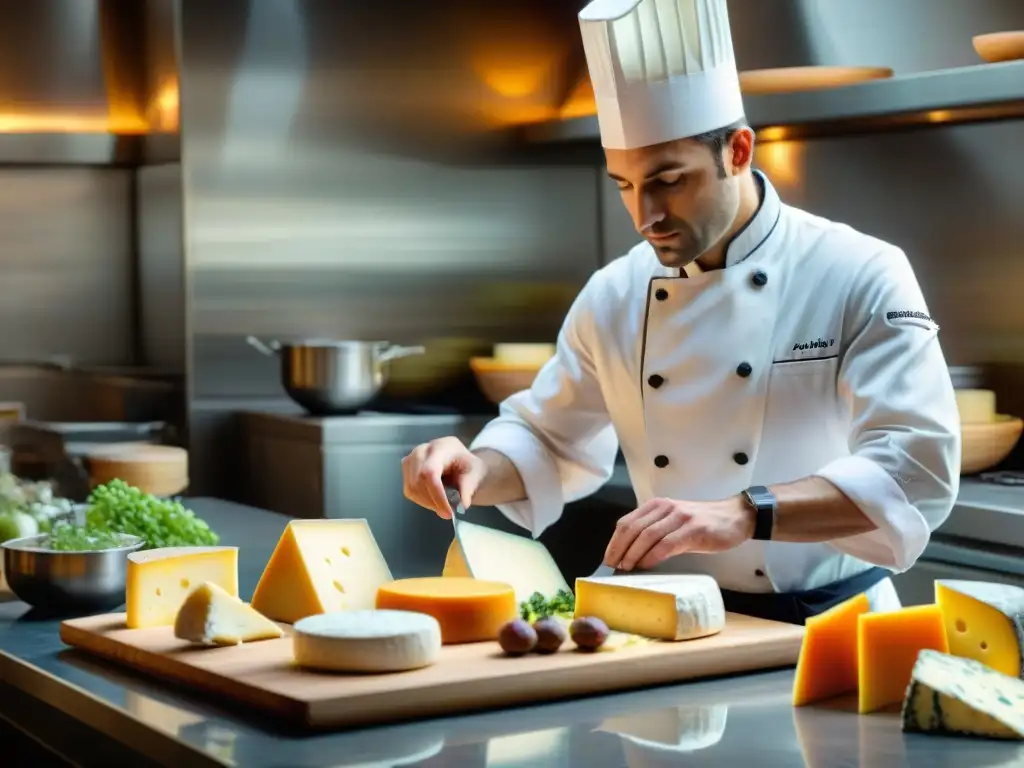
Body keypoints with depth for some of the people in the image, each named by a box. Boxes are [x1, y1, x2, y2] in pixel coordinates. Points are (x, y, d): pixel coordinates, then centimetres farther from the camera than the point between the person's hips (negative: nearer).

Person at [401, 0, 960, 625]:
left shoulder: (860, 276, -7)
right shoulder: (614, 297, 7)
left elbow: (918, 467, -17)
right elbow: (550, 442, 21)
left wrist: (745, 514, -30)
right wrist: (478, 470, -3)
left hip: (826, 628, -3)